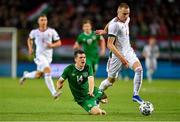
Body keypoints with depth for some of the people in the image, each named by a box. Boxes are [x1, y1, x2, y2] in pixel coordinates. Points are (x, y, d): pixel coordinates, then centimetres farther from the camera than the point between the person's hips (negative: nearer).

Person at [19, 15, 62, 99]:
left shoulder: (52, 31, -1)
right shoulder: (34, 32, 0)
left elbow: (59, 43, 2)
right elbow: (30, 39, 21)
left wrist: (52, 45, -17)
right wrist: (30, 48, 7)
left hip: (49, 55, 3)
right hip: (40, 54, -3)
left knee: (38, 75, 11)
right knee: (48, 71, -23)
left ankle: (26, 75, 44)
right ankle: (54, 93, -23)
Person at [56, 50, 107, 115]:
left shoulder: (88, 67, -7)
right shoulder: (69, 69, -11)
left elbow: (91, 80, -23)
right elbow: (60, 81, -5)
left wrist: (91, 91, -42)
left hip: (93, 93, 5)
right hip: (82, 98, -5)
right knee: (96, 112, -22)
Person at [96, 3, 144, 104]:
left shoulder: (127, 19, 0)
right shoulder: (114, 24, -23)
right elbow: (110, 45, -27)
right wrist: (121, 58, -33)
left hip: (128, 52, 6)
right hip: (117, 54, -6)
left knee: (139, 69, -20)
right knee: (111, 80, 7)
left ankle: (136, 95, -15)